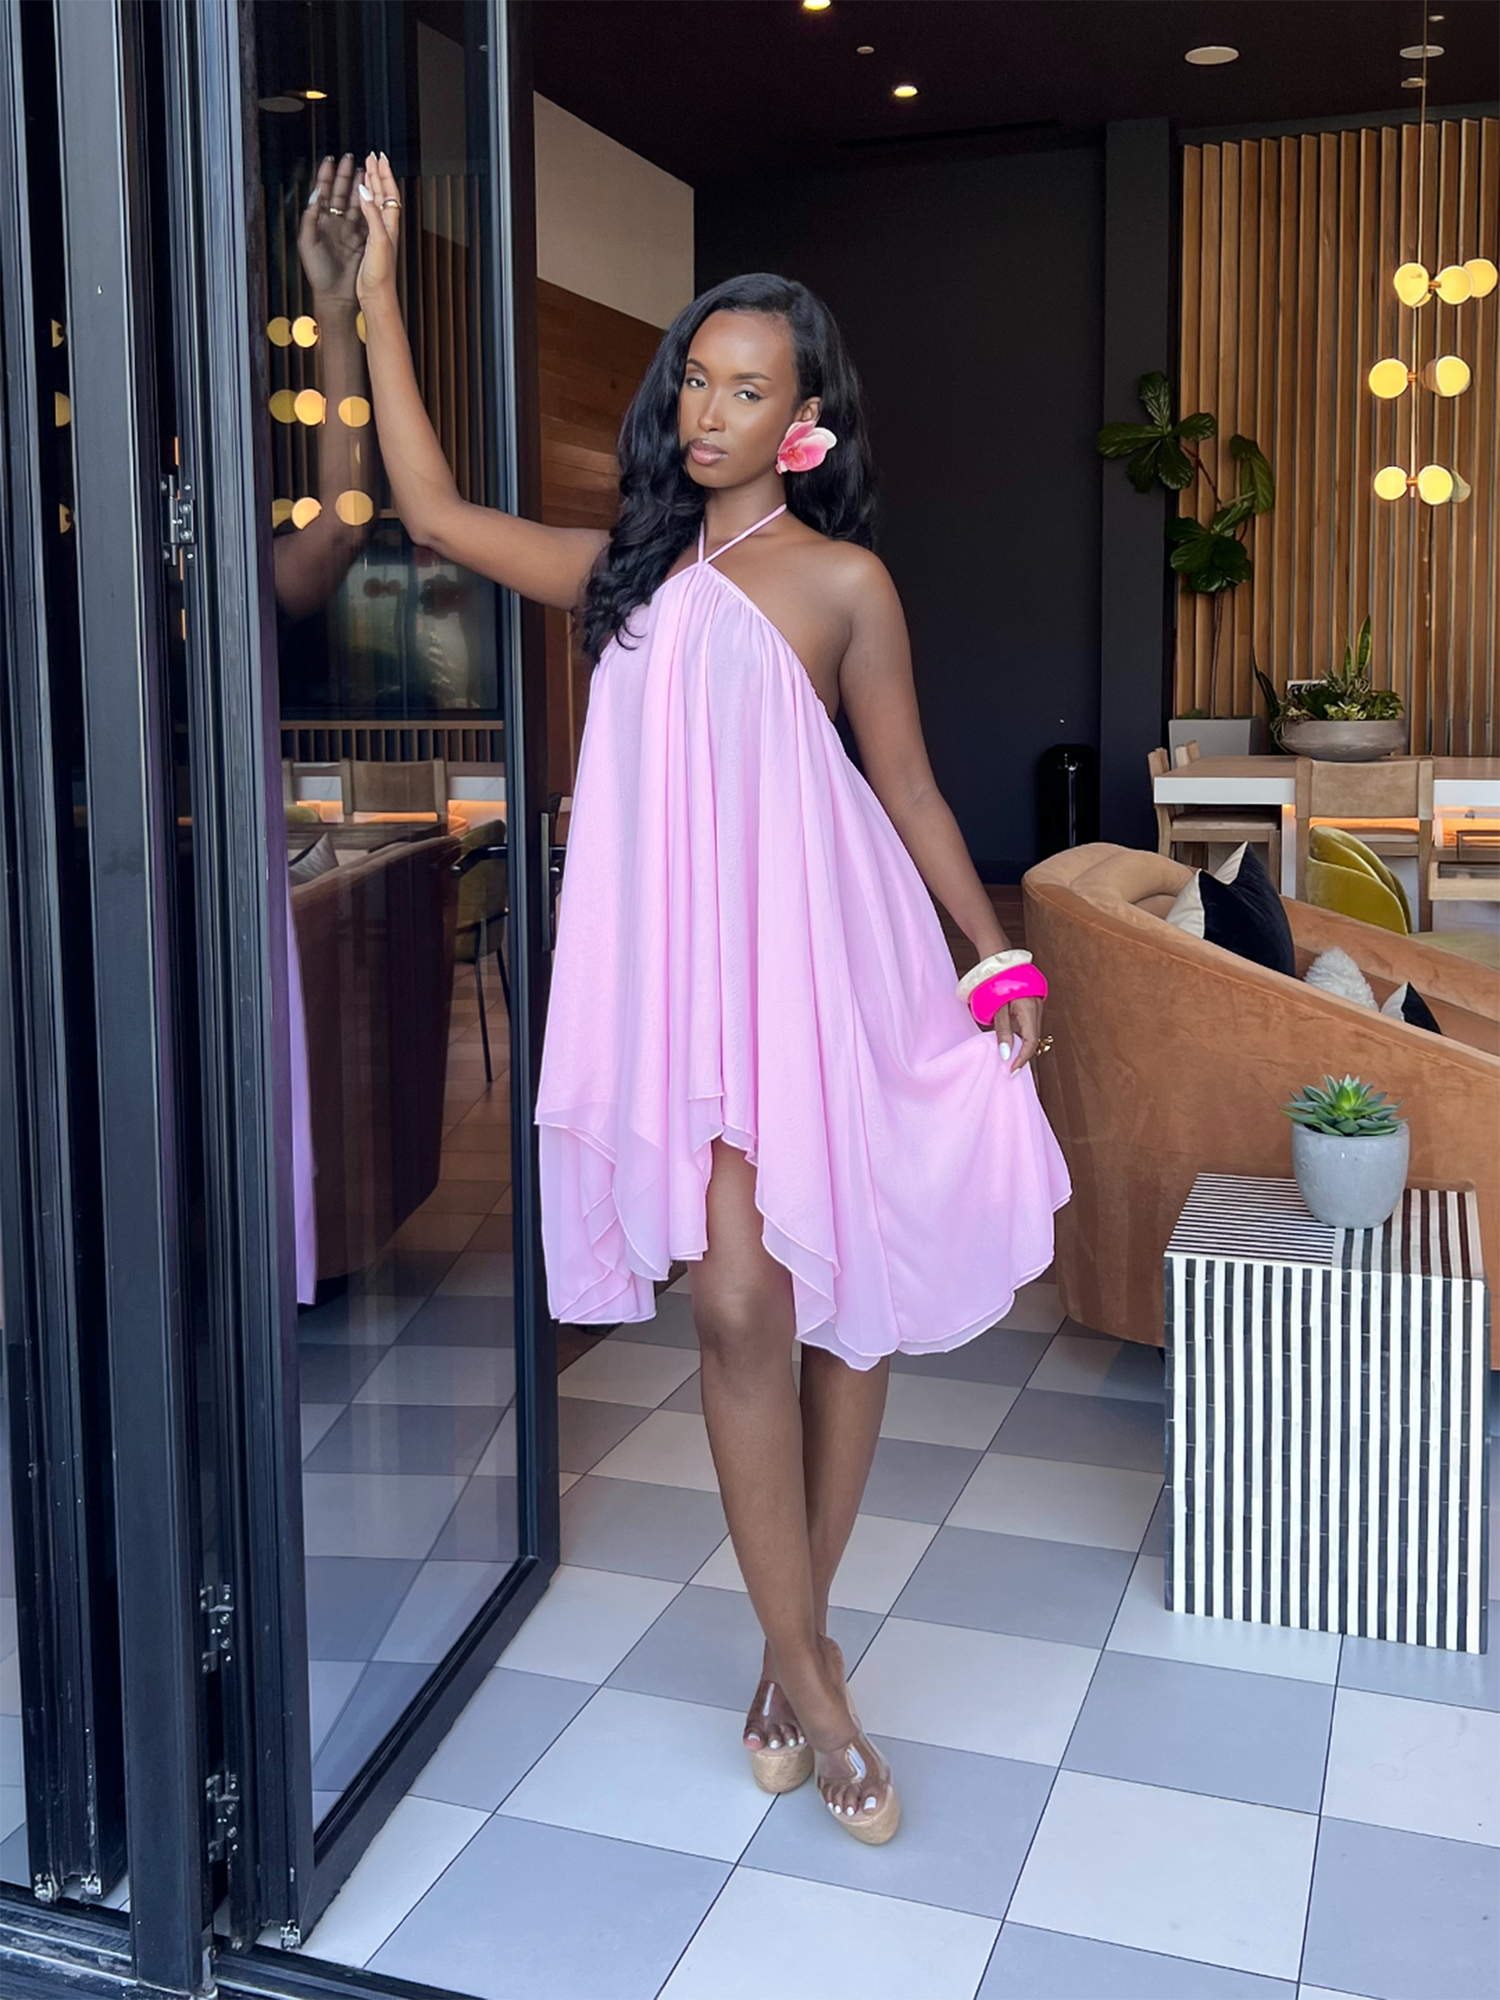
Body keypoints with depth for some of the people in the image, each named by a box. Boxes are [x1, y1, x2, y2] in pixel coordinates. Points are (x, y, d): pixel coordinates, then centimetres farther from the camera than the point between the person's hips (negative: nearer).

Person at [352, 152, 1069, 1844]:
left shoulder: (841, 581, 2)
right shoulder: (627, 568, 13)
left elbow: (907, 788, 6)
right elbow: (432, 510, 15)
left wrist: (1004, 962, 5)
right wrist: (379, 295, 15)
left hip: (822, 968, -2)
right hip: (681, 977, 2)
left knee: (842, 1306, 4)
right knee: (739, 1310, -6)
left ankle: (791, 1651, 21)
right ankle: (811, 1677, 6)